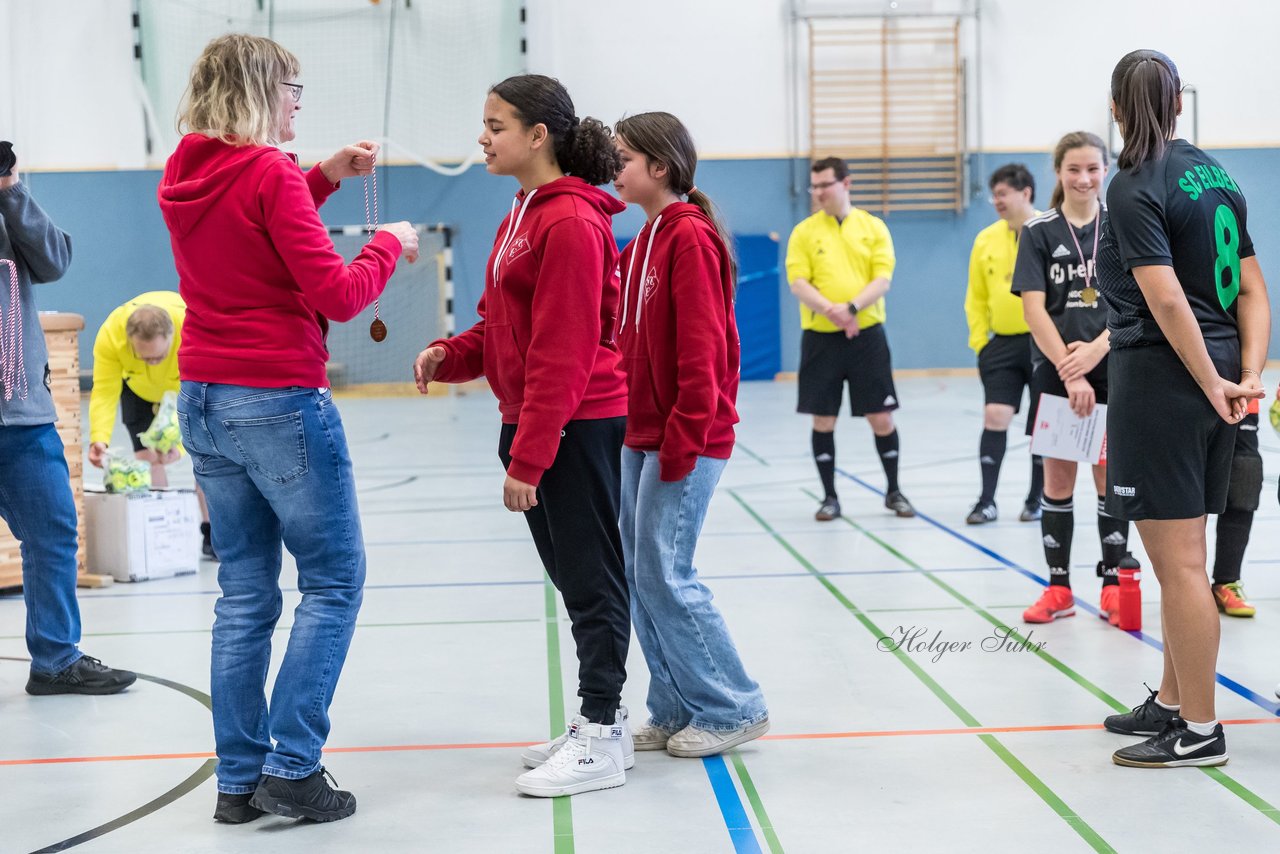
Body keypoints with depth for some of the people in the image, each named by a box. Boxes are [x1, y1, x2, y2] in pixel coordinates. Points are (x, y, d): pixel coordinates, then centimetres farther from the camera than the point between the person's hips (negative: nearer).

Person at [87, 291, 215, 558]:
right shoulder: (109, 335, -39)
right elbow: (104, 392, -36)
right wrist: (99, 438, -51)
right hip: (139, 387, 1)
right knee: (147, 455, -7)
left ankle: (212, 533, 3)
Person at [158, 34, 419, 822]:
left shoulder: (183, 177, 9)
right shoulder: (270, 174, -14)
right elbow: (335, 295, -17)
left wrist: (324, 176, 18)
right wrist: (390, 245, -1)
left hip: (204, 402, 8)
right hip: (280, 402, -8)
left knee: (246, 594, 12)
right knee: (334, 582, 4)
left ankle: (239, 780, 14)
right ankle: (292, 767, 0)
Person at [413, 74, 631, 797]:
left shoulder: (571, 222, -16)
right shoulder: (525, 214, 15)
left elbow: (563, 353, -19)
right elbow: (503, 330, 19)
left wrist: (528, 457, -20)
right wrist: (451, 355, -1)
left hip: (579, 426, -10)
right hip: (534, 420, 10)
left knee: (591, 579, -2)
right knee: (571, 575, 15)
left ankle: (602, 740, 7)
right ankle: (598, 725, 25)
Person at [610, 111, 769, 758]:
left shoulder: (689, 237, -12)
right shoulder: (644, 241, 15)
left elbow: (701, 348, -18)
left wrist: (683, 436, -19)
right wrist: (632, 429, 15)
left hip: (683, 440, -9)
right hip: (640, 437, 9)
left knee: (664, 573, -7)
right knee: (638, 576, 10)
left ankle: (732, 709, 6)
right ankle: (675, 711, 19)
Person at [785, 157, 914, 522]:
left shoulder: (873, 227, 4)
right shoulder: (804, 232, 4)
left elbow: (882, 279, -4)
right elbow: (798, 283, -5)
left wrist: (852, 307, -21)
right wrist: (830, 310, -22)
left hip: (866, 334, 0)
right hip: (820, 337, 0)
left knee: (881, 417, 2)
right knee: (823, 419, 3)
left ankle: (893, 491, 19)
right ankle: (830, 497, 14)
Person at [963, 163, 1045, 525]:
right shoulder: (986, 239, 5)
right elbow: (976, 297, 11)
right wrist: (979, 340, 3)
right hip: (1003, 343, 3)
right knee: (995, 416, -4)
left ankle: (1035, 500, 20)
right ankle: (987, 501, 3)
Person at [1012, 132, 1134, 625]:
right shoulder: (1039, 232, 0)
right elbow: (1034, 310, -5)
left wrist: (1094, 351, -18)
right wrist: (1070, 372, -14)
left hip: (1111, 373, 0)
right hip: (1056, 374, 0)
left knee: (1110, 477, 5)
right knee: (1058, 477, 5)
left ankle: (1112, 587, 13)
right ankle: (1059, 588, 13)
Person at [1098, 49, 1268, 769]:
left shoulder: (1135, 189, -12)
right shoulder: (1215, 174, 13)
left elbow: (1169, 301, -21)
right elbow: (1253, 290, 8)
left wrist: (1212, 384, -16)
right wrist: (1249, 376, 0)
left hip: (1162, 381, -9)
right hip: (1215, 379, 9)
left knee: (1179, 562, -3)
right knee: (1180, 554, 18)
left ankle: (1200, 731, 4)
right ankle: (1173, 702, 30)